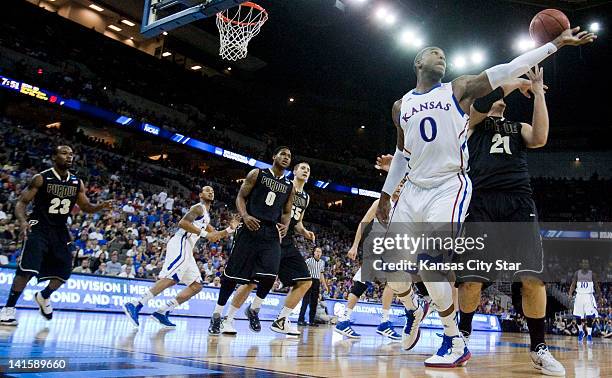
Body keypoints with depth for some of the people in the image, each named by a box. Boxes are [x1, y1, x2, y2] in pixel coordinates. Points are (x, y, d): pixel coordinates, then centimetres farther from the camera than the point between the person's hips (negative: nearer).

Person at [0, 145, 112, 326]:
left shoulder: (77, 183, 3)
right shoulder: (41, 178, -10)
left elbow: (86, 207, 12)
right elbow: (22, 202, -8)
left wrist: (101, 206, -10)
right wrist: (22, 221, -28)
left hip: (60, 230, 5)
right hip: (39, 227, -5)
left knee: (64, 270, 3)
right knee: (27, 269, -20)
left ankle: (43, 297, 30)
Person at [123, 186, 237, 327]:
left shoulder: (206, 215, 28)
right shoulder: (199, 207, -1)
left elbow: (214, 236, 36)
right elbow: (183, 223, -17)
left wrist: (230, 229, 21)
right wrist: (205, 234, -18)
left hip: (187, 250, 10)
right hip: (180, 244, -10)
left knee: (197, 285, 7)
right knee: (171, 279, -25)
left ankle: (162, 312, 2)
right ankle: (135, 305, -29)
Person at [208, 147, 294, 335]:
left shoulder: (289, 186, 15)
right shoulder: (257, 174, 6)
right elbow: (241, 197, 3)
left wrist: (284, 226, -2)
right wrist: (245, 216, -15)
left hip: (271, 233, 3)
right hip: (250, 228, -3)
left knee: (270, 275, -15)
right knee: (233, 273, -1)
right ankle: (217, 314, 15)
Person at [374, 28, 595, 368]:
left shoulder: (459, 90, 3)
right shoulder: (401, 106, 13)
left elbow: (508, 70, -3)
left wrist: (555, 43, -9)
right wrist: (385, 194, 20)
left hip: (449, 187, -5)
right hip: (414, 189, 5)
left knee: (430, 263, -20)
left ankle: (455, 343, -4)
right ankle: (414, 311, 32)